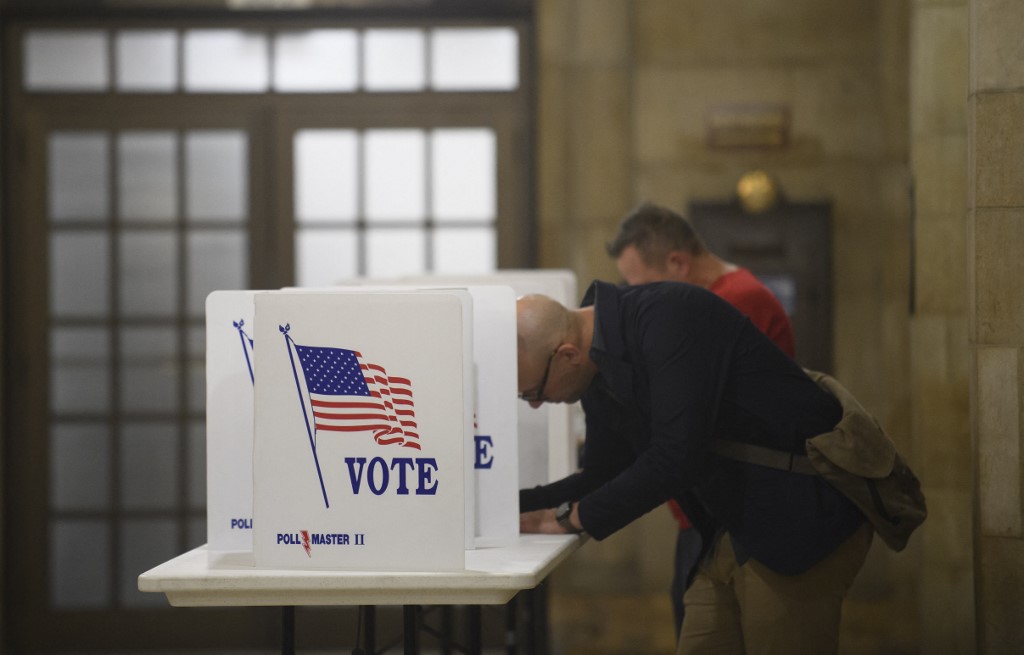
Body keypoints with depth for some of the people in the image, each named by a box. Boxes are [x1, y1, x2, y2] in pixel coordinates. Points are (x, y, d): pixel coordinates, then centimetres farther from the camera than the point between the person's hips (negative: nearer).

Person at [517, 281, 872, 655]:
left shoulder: (668, 315, -21)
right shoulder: (600, 372, 6)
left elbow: (675, 458, -27)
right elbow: (602, 477, 17)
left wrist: (570, 516, -17)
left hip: (802, 523, -9)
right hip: (735, 533, 9)